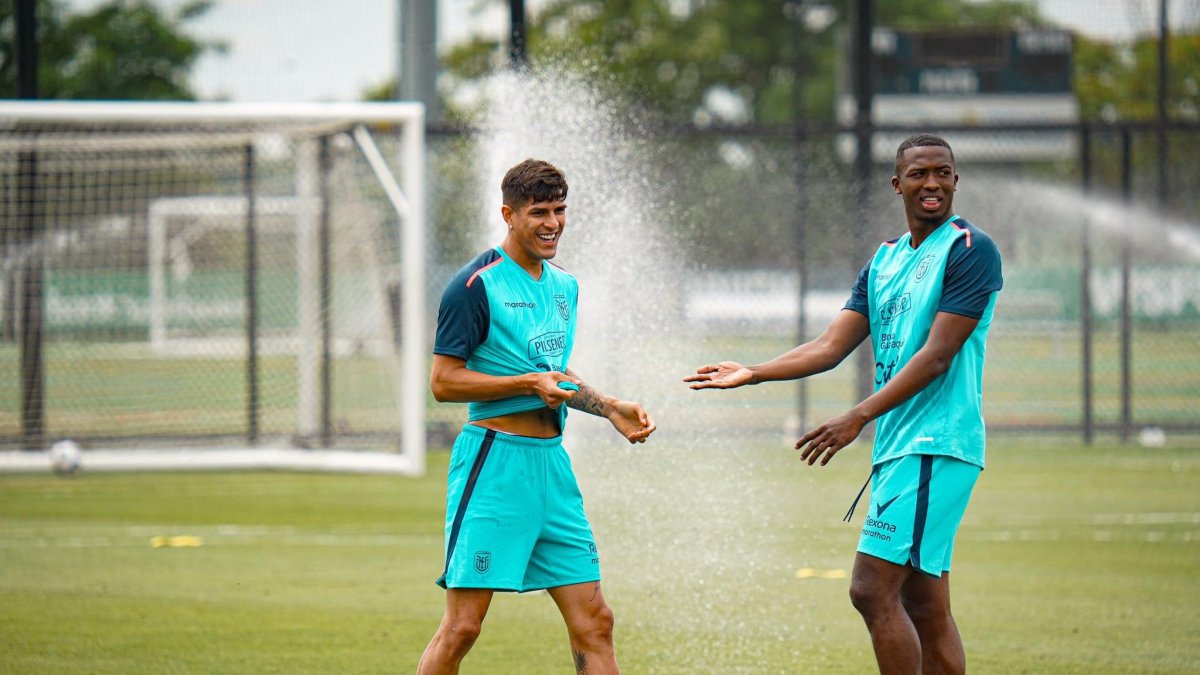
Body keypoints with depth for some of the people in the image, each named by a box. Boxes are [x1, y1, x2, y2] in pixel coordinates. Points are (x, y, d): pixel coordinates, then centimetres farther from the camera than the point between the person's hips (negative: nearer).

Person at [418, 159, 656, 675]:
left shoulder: (564, 285, 17)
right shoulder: (476, 286, -8)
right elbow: (444, 381, -11)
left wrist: (611, 409, 16)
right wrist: (531, 384, -16)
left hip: (552, 459, 7)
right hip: (493, 459, -7)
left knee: (593, 622, 3)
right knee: (463, 626, -9)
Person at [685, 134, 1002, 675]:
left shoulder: (969, 251, -8)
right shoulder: (886, 260, 18)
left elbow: (936, 357, -15)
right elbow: (831, 347, 14)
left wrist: (858, 418, -20)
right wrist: (751, 373, 1)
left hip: (934, 445, -8)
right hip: (899, 447, 8)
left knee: (872, 588, -15)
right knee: (924, 606, 7)